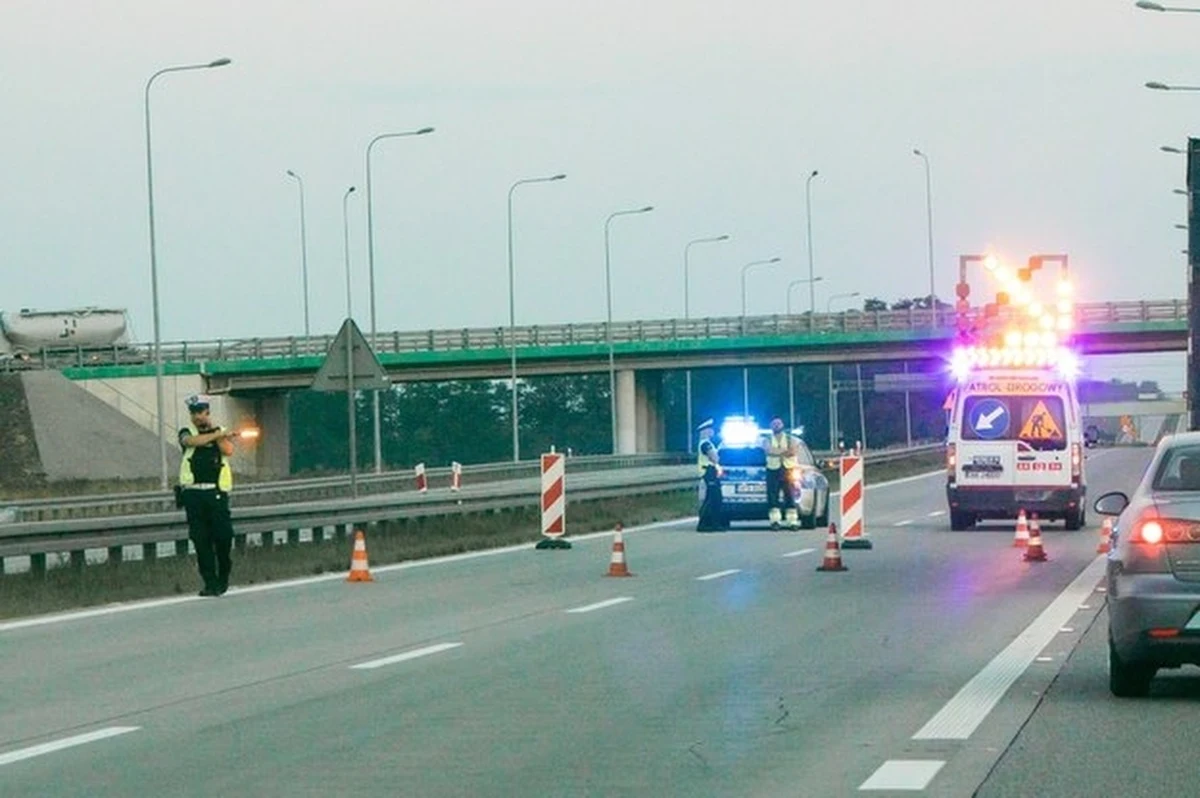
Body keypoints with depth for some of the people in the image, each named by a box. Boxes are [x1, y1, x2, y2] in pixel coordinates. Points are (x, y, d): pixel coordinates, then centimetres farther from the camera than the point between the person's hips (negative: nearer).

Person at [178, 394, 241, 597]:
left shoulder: (219, 431, 14)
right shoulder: (186, 433, 10)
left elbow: (228, 451, -4)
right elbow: (192, 441, -14)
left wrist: (212, 428, -4)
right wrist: (219, 435, -14)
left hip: (217, 491, 0)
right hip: (193, 492, 0)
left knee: (223, 536, -5)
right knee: (201, 539, -2)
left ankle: (223, 578, 14)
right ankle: (210, 582, 1)